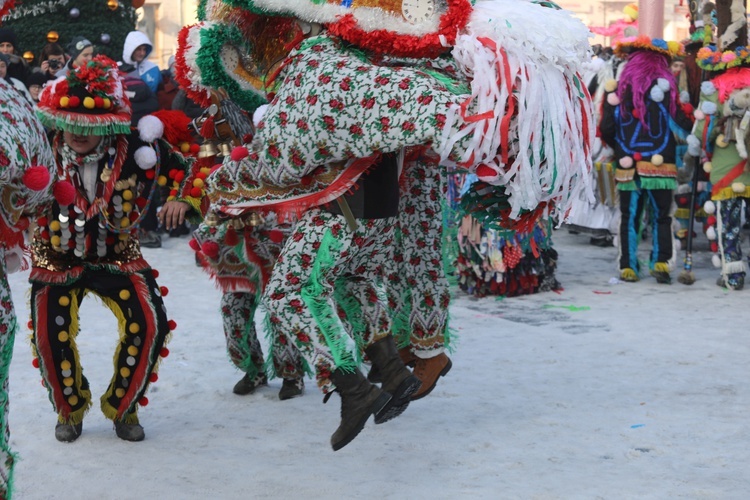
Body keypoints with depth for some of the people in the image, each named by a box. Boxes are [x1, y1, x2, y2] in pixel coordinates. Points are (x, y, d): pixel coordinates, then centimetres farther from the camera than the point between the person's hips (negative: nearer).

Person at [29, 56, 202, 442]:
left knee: (150, 324, -16)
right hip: (56, 258, 0)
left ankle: (121, 407, 10)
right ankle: (70, 410, 16)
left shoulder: (136, 148, -15)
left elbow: (190, 170, 1)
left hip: (118, 255, 1)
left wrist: (183, 200, -19)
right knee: (50, 335, -16)